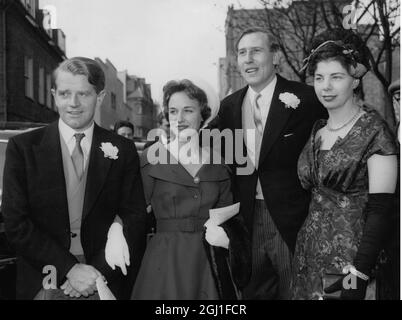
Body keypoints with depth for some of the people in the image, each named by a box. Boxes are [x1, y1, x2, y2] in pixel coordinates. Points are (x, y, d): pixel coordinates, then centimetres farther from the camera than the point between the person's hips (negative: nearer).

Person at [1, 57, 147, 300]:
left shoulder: (122, 150, -4)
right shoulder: (23, 147, -5)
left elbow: (134, 220, -4)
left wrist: (99, 272, -14)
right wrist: (70, 269, -16)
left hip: (103, 283, 1)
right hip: (42, 286, 0)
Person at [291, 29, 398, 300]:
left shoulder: (374, 130, -12)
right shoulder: (317, 130, 5)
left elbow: (380, 211, -17)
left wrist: (359, 277, -21)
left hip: (352, 256, -5)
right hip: (309, 254, 6)